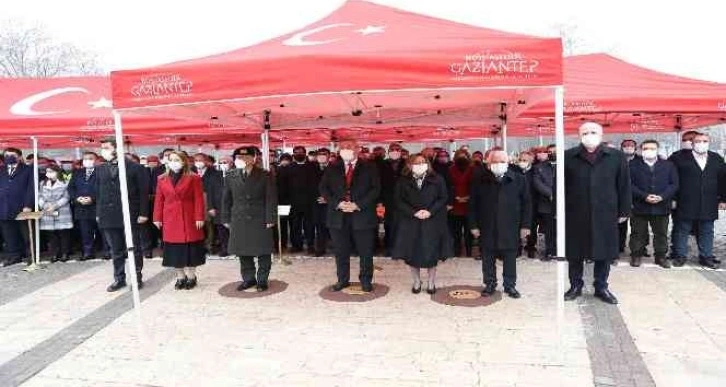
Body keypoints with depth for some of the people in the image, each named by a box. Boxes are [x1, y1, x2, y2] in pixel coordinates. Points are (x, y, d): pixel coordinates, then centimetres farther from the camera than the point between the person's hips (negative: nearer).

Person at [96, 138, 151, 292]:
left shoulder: (135, 168, -3)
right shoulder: (100, 169, 13)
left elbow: (143, 192, -4)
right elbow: (98, 193, 14)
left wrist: (143, 213, -9)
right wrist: (98, 214, 8)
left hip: (130, 216, -4)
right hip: (108, 216, 4)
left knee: (134, 249, 4)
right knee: (115, 251, 10)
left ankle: (137, 278, 15)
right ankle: (119, 279, 20)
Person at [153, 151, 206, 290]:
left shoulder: (194, 178, -3)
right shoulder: (162, 179, 8)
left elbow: (198, 200, -6)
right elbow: (159, 200, 8)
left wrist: (199, 217, -11)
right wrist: (158, 218, 4)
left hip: (189, 219, -3)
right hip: (170, 220, 3)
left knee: (190, 248, 3)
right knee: (175, 250, 6)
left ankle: (191, 276, 15)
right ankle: (180, 277, 17)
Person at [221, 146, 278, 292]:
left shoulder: (265, 176, -3)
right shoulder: (230, 176, 5)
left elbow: (271, 199, -5)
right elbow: (226, 199, 9)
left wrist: (270, 219, -10)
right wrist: (226, 219, 6)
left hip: (260, 220, -2)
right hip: (239, 221, 3)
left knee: (263, 252, 3)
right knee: (243, 252, 9)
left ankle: (262, 280, 18)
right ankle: (248, 279, 23)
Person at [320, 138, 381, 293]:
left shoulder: (369, 168, 4)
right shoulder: (332, 169, 11)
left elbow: (375, 189, -3)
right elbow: (323, 189, 6)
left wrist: (358, 204, -14)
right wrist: (337, 203, -10)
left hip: (362, 215, -2)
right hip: (338, 216, 2)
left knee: (366, 252, 5)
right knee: (341, 252, 9)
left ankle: (366, 281, 19)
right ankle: (342, 280, 24)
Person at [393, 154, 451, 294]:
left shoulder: (437, 179, 3)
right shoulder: (403, 181, 4)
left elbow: (444, 198, -1)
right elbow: (399, 201, -1)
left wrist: (430, 211, -14)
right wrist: (414, 212, -14)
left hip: (432, 222, -1)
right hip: (411, 222, 1)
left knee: (431, 253, 3)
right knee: (412, 253, 3)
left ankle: (431, 283, 20)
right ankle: (416, 282, 21)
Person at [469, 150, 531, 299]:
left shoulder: (519, 179, -2)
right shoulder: (479, 180, -2)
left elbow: (526, 203, 2)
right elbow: (473, 204, 1)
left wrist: (525, 225, -1)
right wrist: (473, 225, -2)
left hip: (510, 228, 0)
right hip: (487, 228, 0)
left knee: (510, 259, 9)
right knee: (488, 259, 10)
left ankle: (510, 285, 24)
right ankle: (489, 284, 25)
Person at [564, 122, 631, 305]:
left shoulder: (616, 156, 2)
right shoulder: (568, 157, 0)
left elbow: (624, 185, 5)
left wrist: (624, 211, 3)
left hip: (605, 214, 1)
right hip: (575, 214, 0)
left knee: (604, 252, 10)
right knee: (575, 253, 9)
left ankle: (601, 287, 25)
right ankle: (575, 286, 24)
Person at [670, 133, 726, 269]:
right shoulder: (680, 158, -2)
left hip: (708, 205, 3)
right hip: (685, 205, -3)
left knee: (706, 232, 10)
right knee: (682, 231, 4)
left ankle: (706, 257, 19)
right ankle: (680, 255, 14)